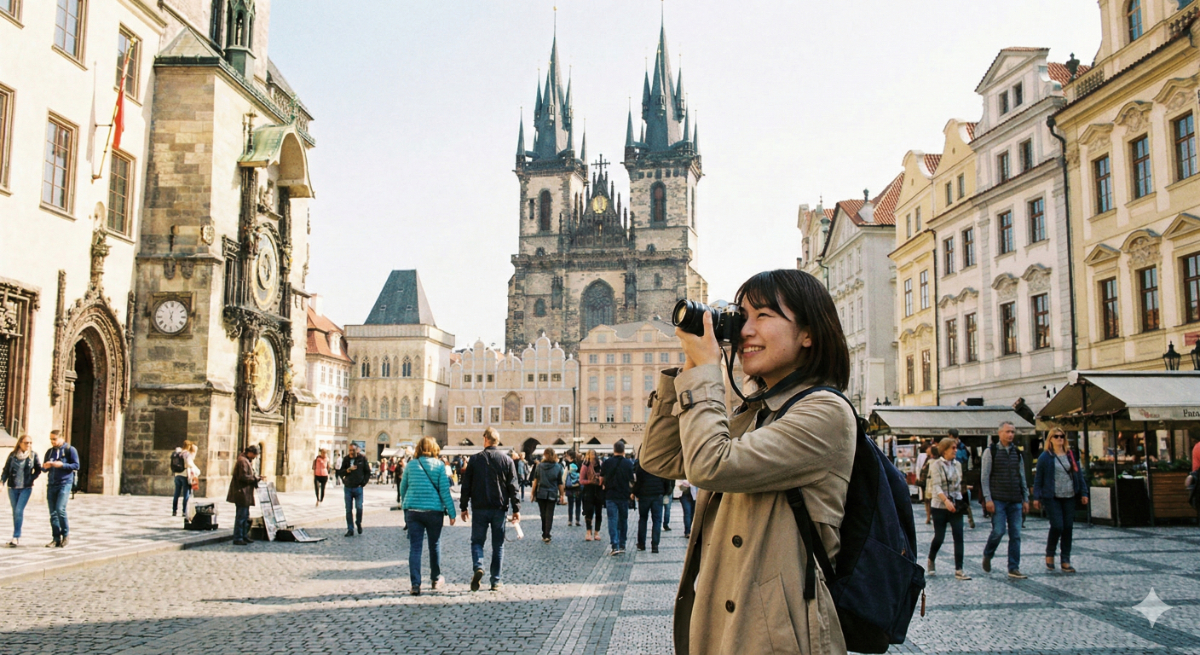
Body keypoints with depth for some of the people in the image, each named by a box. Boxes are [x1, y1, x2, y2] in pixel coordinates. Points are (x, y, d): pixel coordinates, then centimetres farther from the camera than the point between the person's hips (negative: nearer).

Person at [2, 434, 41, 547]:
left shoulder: (33, 455, -1)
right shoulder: (12, 455, 0)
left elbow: (38, 470, 9)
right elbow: (6, 470, 4)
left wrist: (31, 478, -3)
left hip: (26, 488, -2)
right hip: (13, 488, 2)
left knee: (19, 511, -12)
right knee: (15, 512, 8)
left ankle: (16, 537, -10)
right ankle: (17, 537, 18)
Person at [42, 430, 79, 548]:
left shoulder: (70, 450, 0)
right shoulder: (50, 451, 15)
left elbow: (76, 466, -5)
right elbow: (44, 468, 19)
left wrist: (62, 465, -17)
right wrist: (45, 466, -4)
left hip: (65, 484, -5)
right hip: (51, 484, 5)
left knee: (60, 509, -17)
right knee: (53, 513, 3)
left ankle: (66, 534, 1)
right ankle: (56, 539, 9)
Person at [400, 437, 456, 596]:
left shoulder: (411, 465, 3)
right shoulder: (439, 465, -3)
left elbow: (403, 487, 13)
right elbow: (444, 490, -6)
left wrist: (404, 504, 31)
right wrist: (452, 512, -1)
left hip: (412, 510, 1)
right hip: (434, 510, -1)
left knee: (414, 547, 3)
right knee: (435, 545, 15)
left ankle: (415, 585, -3)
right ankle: (436, 579, 30)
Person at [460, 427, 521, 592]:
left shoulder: (474, 459, -1)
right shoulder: (507, 460, 1)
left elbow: (466, 485, 2)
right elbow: (513, 487, -1)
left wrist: (463, 507, 9)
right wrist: (516, 509, 2)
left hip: (480, 509, -1)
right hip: (499, 508, 1)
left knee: (477, 541, 9)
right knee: (498, 545, 8)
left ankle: (478, 567, -18)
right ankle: (496, 581, 8)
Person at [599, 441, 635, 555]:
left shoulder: (606, 463, -3)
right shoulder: (629, 463, -4)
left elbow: (601, 479, 5)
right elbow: (632, 481, -2)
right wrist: (632, 492, 14)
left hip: (610, 496, -1)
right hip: (624, 496, 1)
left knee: (612, 520, -1)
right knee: (623, 520, 14)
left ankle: (615, 546, -12)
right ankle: (622, 545, 19)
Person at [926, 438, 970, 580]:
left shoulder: (957, 465, 8)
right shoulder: (936, 465, -8)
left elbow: (959, 484, 16)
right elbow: (936, 486, -17)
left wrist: (960, 499, 9)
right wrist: (946, 500, -30)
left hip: (956, 505, 4)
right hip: (940, 506, -4)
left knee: (959, 537, -6)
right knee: (939, 537, 1)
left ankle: (958, 570, -4)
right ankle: (930, 561, 29)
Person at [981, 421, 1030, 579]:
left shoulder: (1017, 453, 12)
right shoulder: (991, 451, -1)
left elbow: (1022, 477, 16)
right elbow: (985, 477, -4)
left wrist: (1025, 499, 10)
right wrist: (988, 499, -11)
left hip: (1015, 501, 4)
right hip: (998, 499, -4)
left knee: (1015, 535, 2)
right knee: (998, 531, -11)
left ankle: (1014, 569, 7)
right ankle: (987, 555, 16)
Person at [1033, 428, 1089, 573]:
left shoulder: (1070, 455, 10)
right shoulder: (1045, 457, -1)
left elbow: (1078, 474, 13)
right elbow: (1038, 478, -1)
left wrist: (1083, 493, 6)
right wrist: (1037, 497, -5)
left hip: (1069, 497, 4)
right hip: (1052, 498, -4)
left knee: (1068, 528, 4)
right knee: (1057, 526, -11)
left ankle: (1066, 561, 11)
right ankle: (1049, 555, 11)